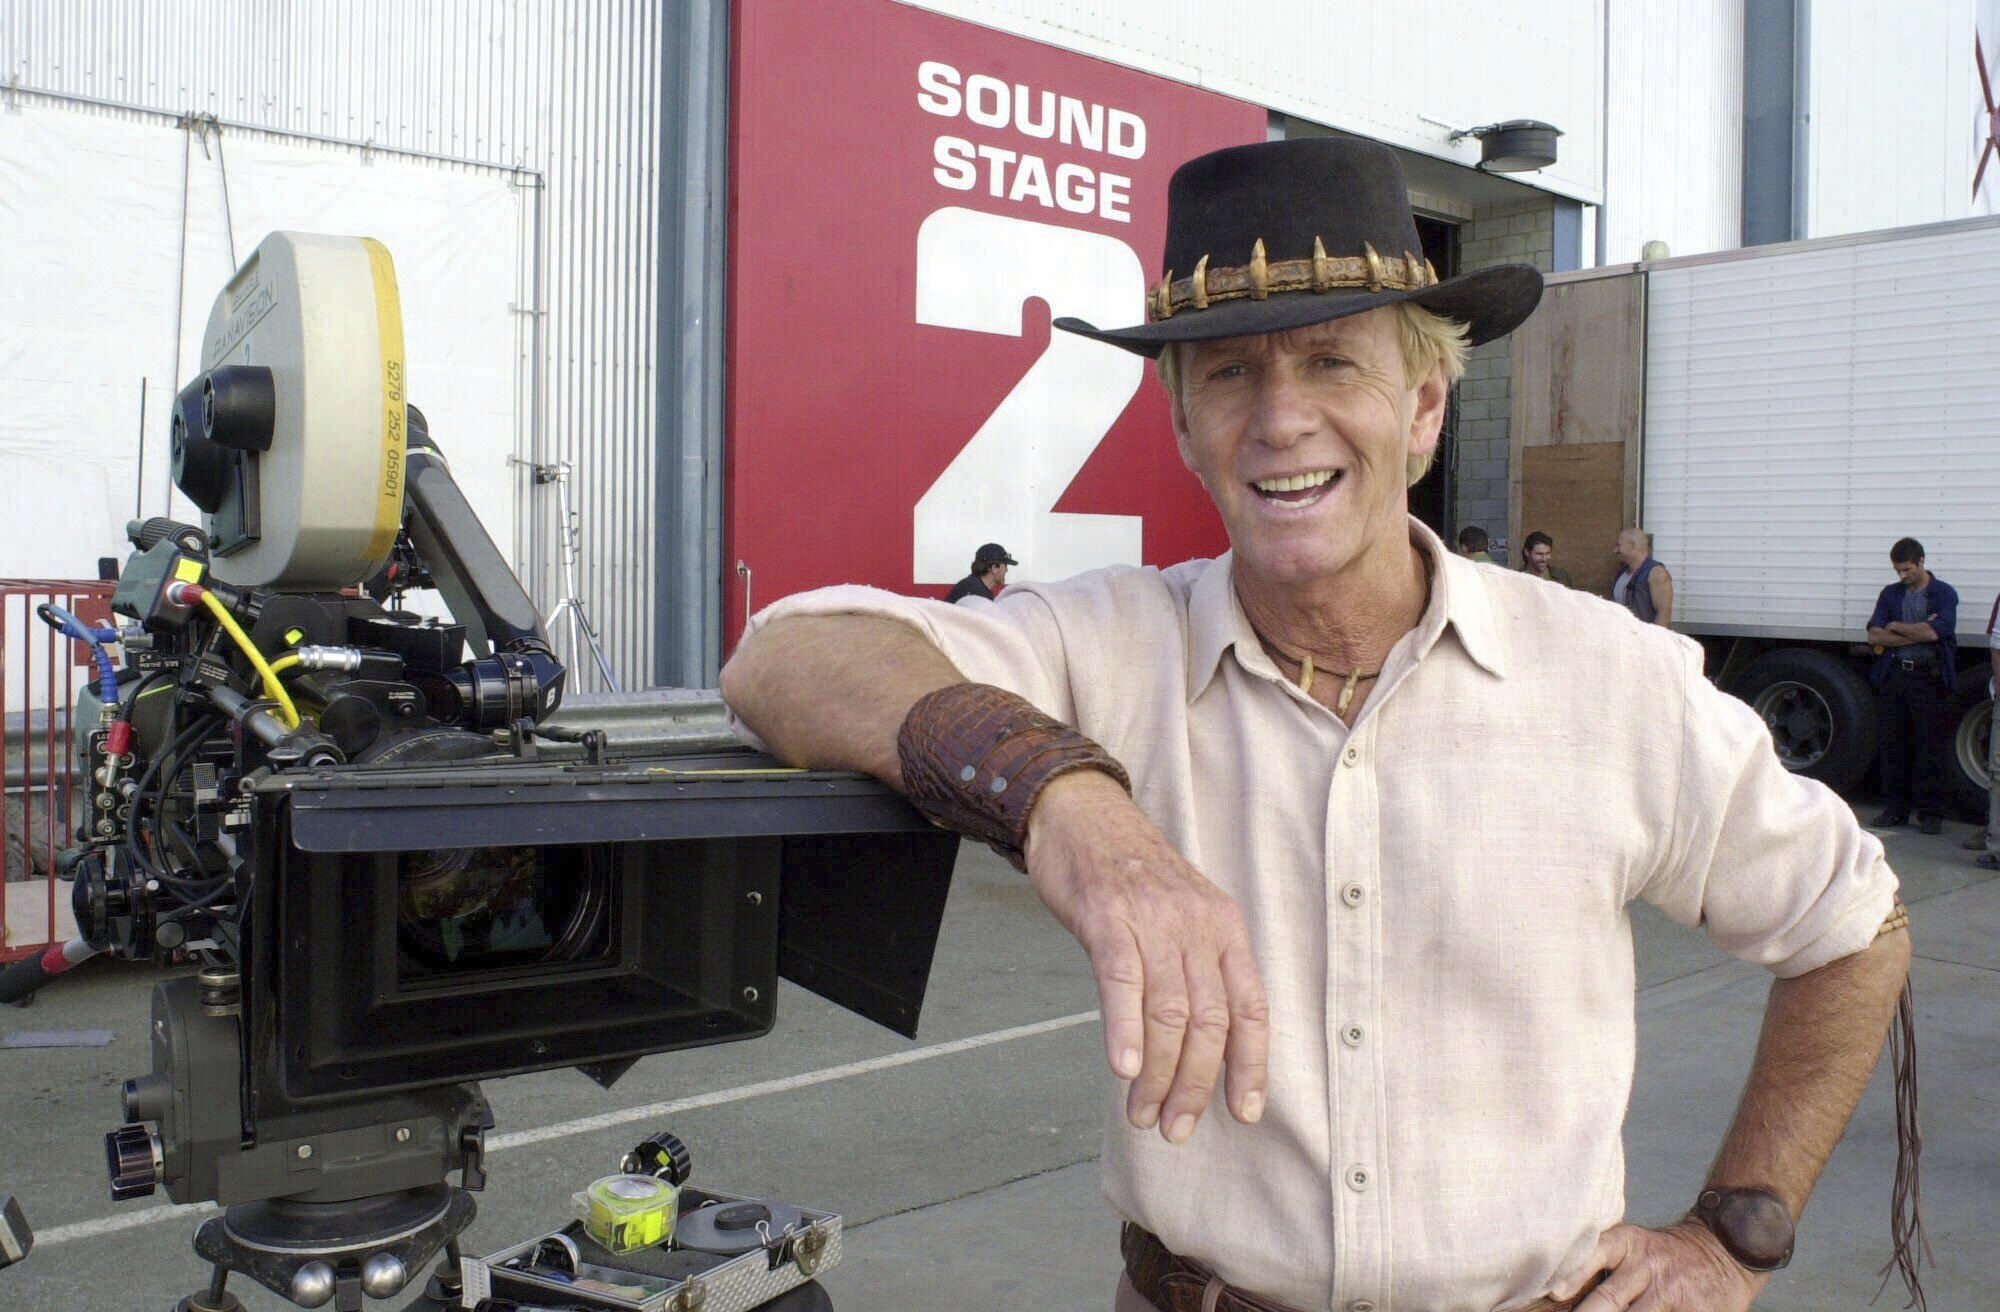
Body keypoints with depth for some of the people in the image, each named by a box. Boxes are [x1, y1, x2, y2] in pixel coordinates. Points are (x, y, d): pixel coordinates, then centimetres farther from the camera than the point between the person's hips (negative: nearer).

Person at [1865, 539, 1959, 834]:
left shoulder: (1944, 594, 0)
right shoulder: (1890, 594, 12)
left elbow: (1934, 632, -15)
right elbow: (1874, 636, 0)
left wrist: (1895, 626, -2)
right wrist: (1917, 633, -9)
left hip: (1930, 678, -4)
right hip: (1894, 675, 4)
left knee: (1930, 746, -1)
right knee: (1894, 744, 6)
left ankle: (1930, 812, 6)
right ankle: (1896, 808, 14)